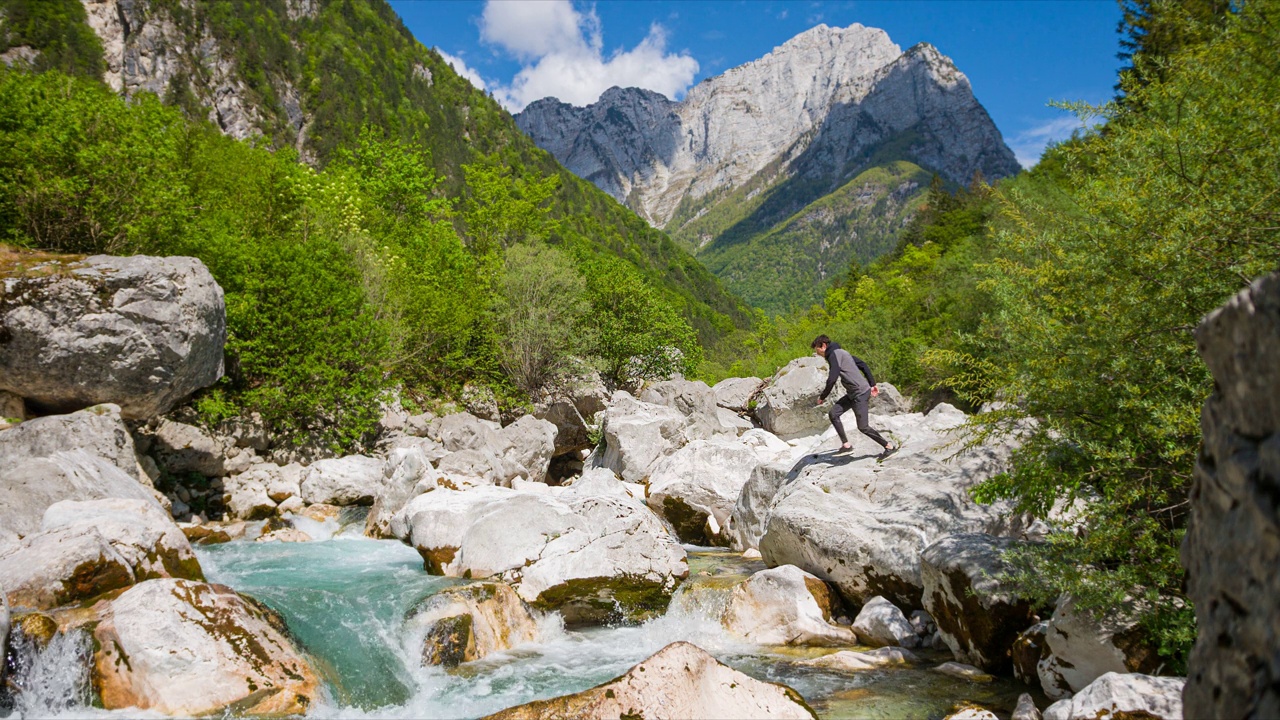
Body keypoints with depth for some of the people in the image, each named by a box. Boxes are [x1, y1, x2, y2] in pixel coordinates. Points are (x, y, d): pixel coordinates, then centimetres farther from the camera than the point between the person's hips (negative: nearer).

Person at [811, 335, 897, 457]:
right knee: (833, 413, 3)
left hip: (860, 393, -10)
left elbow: (832, 379, -21)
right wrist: (872, 384, 19)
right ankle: (846, 445, 4)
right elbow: (863, 365, 19)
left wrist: (822, 397, -9)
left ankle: (890, 446, 6)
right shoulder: (841, 352, 17)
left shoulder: (834, 354, -12)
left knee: (863, 427, -7)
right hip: (852, 394, 10)